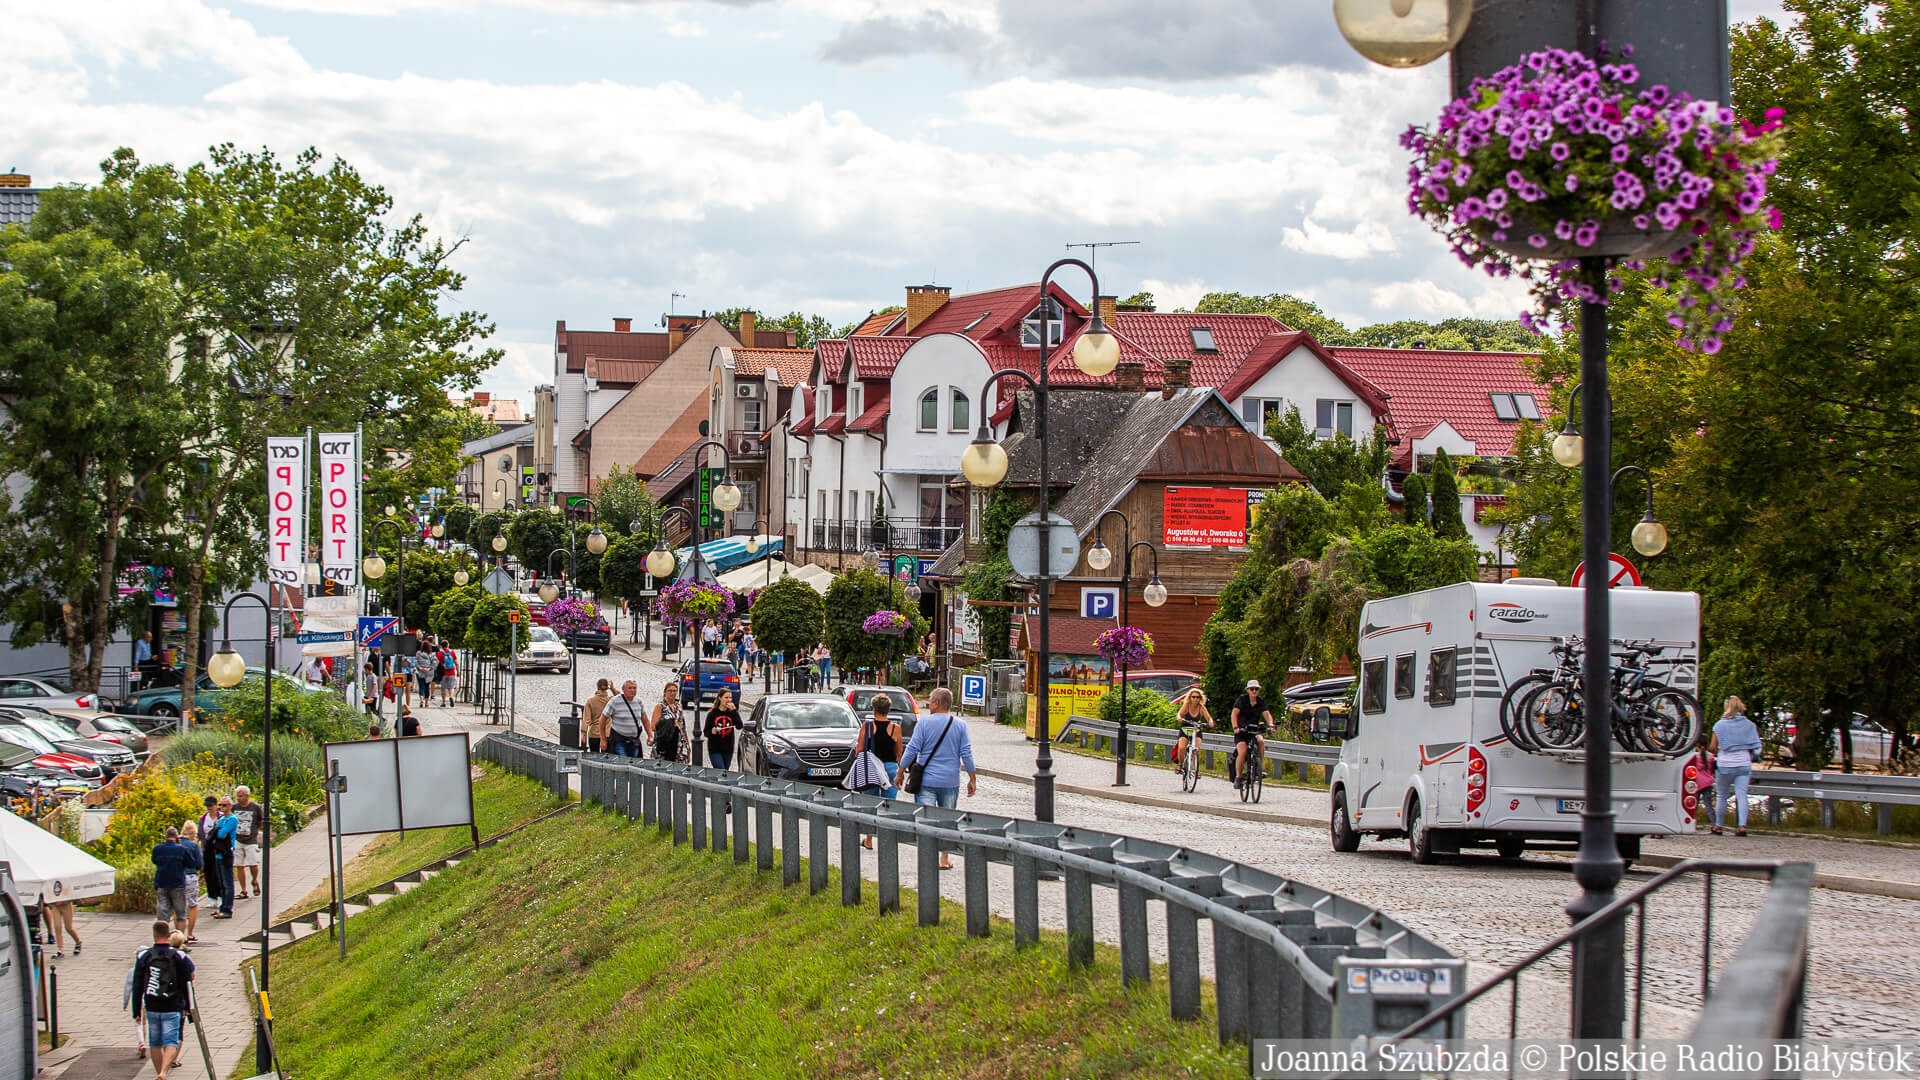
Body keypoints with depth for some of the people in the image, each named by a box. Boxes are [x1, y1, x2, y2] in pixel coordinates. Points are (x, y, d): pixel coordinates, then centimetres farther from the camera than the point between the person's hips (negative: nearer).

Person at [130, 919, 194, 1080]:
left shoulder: (144, 956, 0)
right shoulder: (179, 956, -4)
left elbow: (137, 987, 3)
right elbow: (186, 985, 1)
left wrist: (137, 1011, 9)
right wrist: (187, 1008, 12)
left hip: (151, 1008, 2)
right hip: (172, 1008, -2)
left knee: (155, 1044, 17)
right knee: (171, 1043, -6)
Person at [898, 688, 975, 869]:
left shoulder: (924, 723, -5)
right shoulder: (960, 725, 2)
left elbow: (912, 750, -5)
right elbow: (966, 754, 2)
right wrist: (972, 779, 9)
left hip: (927, 781, -2)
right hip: (950, 782, 2)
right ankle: (944, 859, 18)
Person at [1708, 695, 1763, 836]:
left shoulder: (1720, 725, -4)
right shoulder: (1749, 725, 3)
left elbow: (1713, 747, 0)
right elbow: (1755, 747, 4)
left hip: (1725, 765, -2)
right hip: (1744, 765, 2)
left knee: (1721, 796, 10)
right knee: (1741, 795, -4)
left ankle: (1718, 826, 15)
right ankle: (1742, 825, -18)